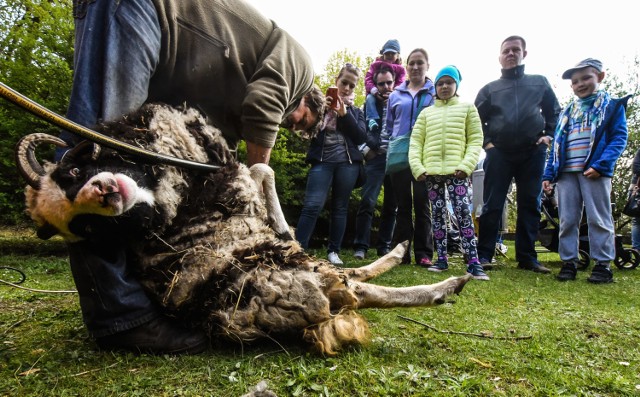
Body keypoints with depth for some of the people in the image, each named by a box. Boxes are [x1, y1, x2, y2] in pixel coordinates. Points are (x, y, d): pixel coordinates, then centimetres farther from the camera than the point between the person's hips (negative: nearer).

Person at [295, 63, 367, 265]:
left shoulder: (356, 111, 16)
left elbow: (361, 137, -1)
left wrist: (345, 114, -10)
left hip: (347, 162, 2)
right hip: (322, 161, -2)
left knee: (340, 207, 4)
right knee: (312, 205, -14)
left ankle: (334, 251, 12)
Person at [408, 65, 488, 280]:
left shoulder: (467, 108, 13)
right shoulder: (426, 112, 17)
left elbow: (475, 140, 5)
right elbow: (415, 141, 10)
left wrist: (466, 165, -10)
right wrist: (417, 166, -4)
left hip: (457, 171, -2)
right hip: (432, 172, 3)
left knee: (464, 213, -11)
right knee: (438, 215, 5)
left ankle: (473, 263, -10)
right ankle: (442, 259, 12)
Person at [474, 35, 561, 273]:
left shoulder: (540, 82, 15)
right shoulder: (489, 89, 13)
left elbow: (554, 112, 19)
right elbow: (476, 119, 13)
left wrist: (549, 135, 5)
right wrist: (486, 142, 0)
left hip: (533, 153, 1)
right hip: (499, 153, -1)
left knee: (530, 205, 3)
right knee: (492, 206, -5)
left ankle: (527, 257, 11)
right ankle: (484, 255, -1)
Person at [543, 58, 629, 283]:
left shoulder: (612, 105, 5)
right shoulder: (567, 112, 19)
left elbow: (619, 138, -4)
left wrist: (601, 165, -18)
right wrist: (549, 174, 9)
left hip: (594, 172, -5)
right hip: (566, 173, 5)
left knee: (599, 219, -1)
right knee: (567, 220, 5)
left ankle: (603, 264, 6)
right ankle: (569, 262, 12)